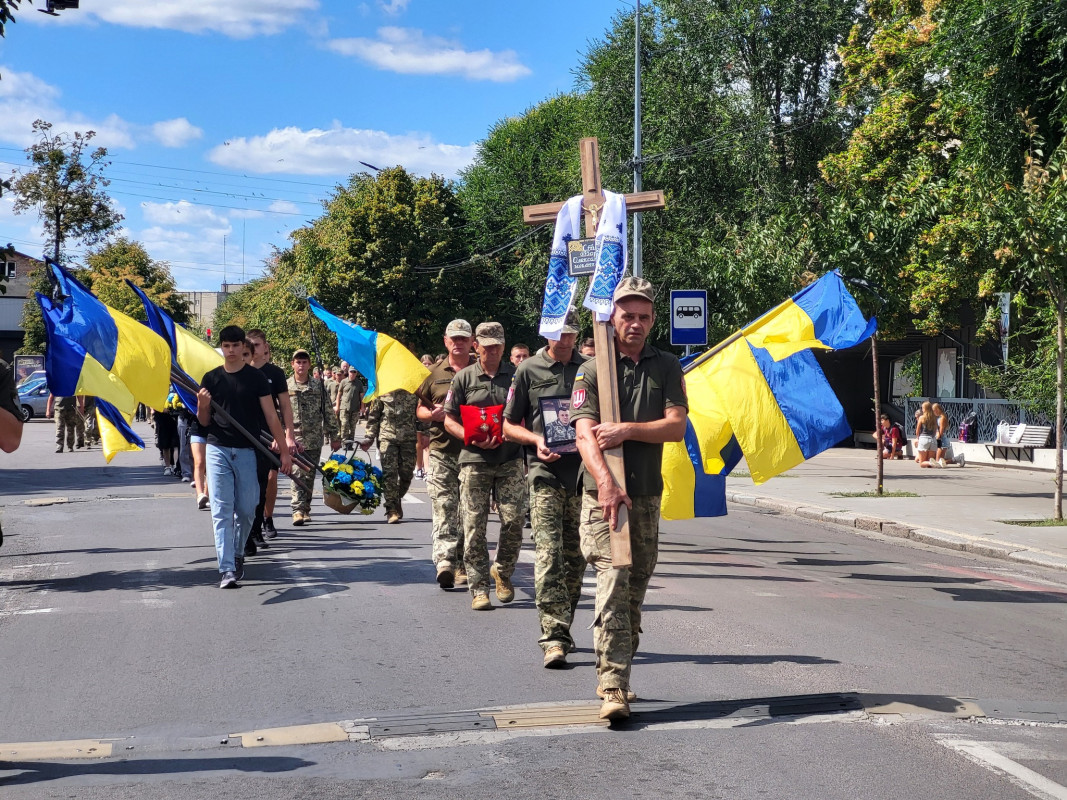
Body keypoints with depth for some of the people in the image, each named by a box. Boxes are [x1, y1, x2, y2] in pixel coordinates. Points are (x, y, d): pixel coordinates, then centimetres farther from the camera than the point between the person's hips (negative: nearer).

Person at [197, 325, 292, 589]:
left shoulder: (256, 377, 2)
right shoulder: (211, 378, 6)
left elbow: (271, 416, 1)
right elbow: (204, 421, 10)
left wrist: (284, 451, -4)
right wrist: (202, 406, -12)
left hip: (247, 451, 0)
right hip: (217, 450, 1)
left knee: (246, 510, 5)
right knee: (221, 511, -6)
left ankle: (237, 554, 29)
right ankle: (227, 570, -9)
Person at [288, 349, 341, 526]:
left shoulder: (318, 387, 8)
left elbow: (329, 413, 10)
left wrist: (334, 436, 8)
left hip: (314, 440, 2)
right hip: (294, 440, -2)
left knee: (309, 476, 7)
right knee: (297, 474, -14)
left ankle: (305, 509, 19)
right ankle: (298, 509, -18)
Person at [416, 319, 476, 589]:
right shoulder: (434, 373, 12)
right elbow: (419, 409, 18)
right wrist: (432, 414, -4)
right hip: (442, 448, 0)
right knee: (443, 506, -12)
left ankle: (463, 564, 13)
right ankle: (444, 561, -19)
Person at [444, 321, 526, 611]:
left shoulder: (516, 375, 9)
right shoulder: (464, 378, 7)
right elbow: (449, 420, 7)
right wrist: (474, 439, -10)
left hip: (510, 459, 1)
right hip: (474, 460, -1)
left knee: (514, 520, -5)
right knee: (474, 525, -3)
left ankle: (502, 571, 20)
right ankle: (479, 588, 5)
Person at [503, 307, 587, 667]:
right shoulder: (529, 370, 4)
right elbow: (509, 425, 8)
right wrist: (535, 439, -10)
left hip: (583, 472, 3)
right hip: (545, 474, -3)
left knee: (575, 557, 9)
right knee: (548, 556, -12)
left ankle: (562, 627, 23)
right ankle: (554, 637, -15)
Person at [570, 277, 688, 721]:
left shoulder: (666, 367, 10)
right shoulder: (592, 370, 0)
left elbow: (676, 426, -1)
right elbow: (585, 435, -12)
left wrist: (627, 429, -15)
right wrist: (605, 481, -28)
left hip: (647, 496, 4)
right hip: (603, 494, -4)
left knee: (635, 589, 10)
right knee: (613, 584, -15)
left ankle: (617, 677, 21)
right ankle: (612, 687, -19)